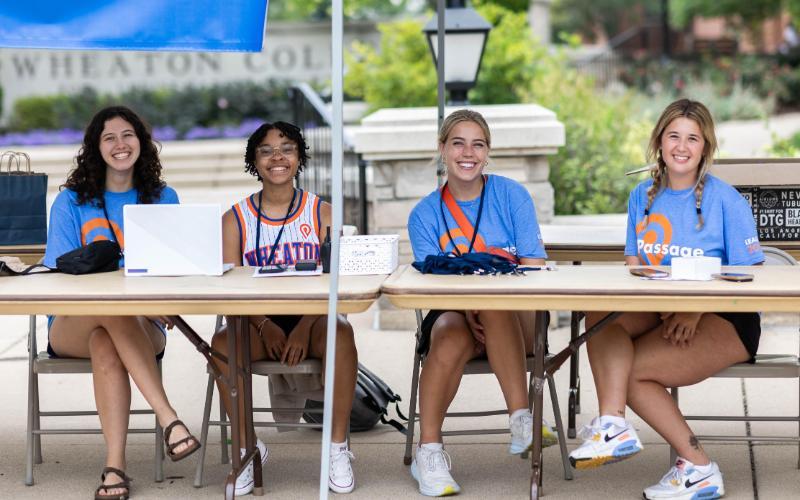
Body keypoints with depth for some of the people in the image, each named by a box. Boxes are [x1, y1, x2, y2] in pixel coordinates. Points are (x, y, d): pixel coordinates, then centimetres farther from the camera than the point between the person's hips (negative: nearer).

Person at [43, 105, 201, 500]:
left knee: (105, 343, -36)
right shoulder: (71, 202, 7)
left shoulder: (163, 199, 11)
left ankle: (114, 466, -45)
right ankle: (169, 419, -45)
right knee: (113, 308, -37)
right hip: (73, 325, 0)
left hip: (143, 322, 1)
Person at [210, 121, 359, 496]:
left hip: (311, 316, -1)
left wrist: (304, 328, -21)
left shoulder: (322, 213, 6)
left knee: (340, 332, -35)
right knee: (222, 341, -32)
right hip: (258, 322, 1)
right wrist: (265, 326, -19)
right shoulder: (236, 219, 8)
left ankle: (338, 446, -24)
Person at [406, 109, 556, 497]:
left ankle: (520, 420, -36)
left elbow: (534, 269, -3)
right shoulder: (425, 214, 7)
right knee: (451, 341, -35)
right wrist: (469, 316, -24)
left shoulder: (511, 195, 4)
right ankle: (429, 451, -29)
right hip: (453, 312, 1)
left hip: (516, 318, -1)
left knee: (495, 302, -36)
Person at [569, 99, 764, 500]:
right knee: (601, 314, -25)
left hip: (722, 320, -5)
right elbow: (633, 266, 11)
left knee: (627, 370, -25)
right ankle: (612, 423, -33)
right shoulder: (643, 196, 12)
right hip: (661, 313, 5)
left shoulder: (726, 200, -3)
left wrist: (696, 309, -22)